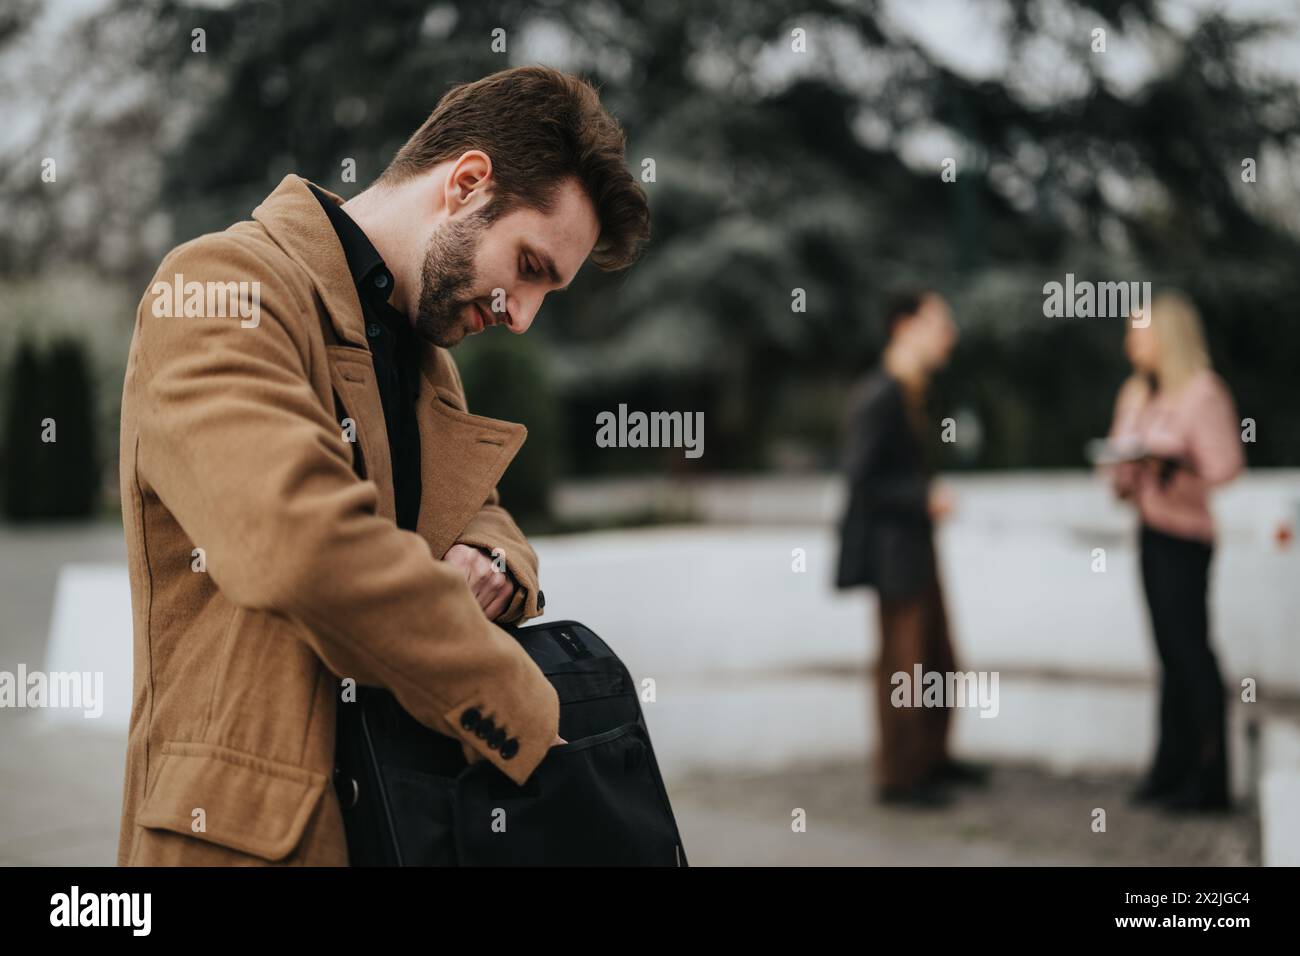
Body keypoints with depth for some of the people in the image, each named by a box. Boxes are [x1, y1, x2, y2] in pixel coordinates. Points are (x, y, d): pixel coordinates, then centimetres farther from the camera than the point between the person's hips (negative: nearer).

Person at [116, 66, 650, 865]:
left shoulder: (430, 360, 15)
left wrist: (490, 565, -4)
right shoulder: (224, 289, -14)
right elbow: (300, 543, -29)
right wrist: (521, 722, -22)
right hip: (258, 830, -8)